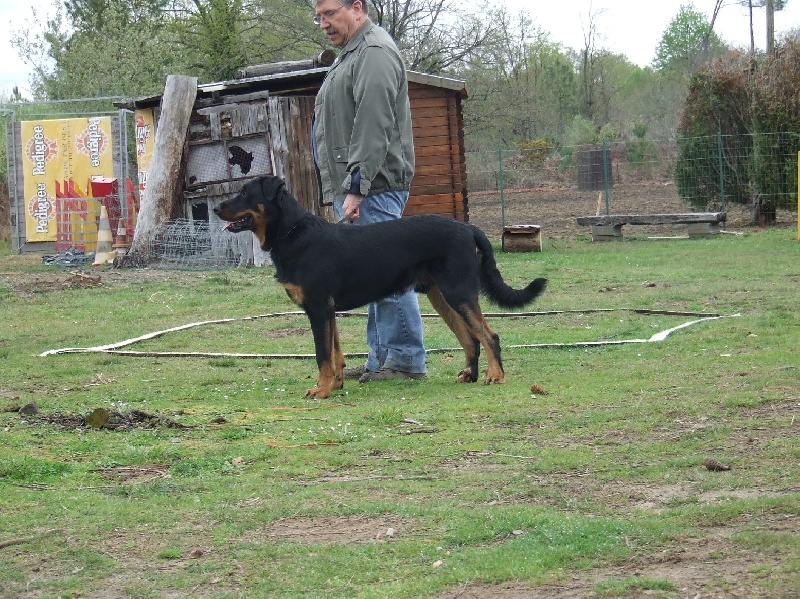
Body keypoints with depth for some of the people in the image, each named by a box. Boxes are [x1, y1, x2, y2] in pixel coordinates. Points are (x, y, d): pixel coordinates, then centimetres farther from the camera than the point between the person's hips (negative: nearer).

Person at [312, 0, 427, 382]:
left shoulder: (374, 54, -12)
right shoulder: (351, 54, 22)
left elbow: (372, 129, -21)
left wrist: (356, 188, -23)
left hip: (372, 190, -11)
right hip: (355, 190, 11)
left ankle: (407, 360, -7)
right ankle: (381, 358, 15)